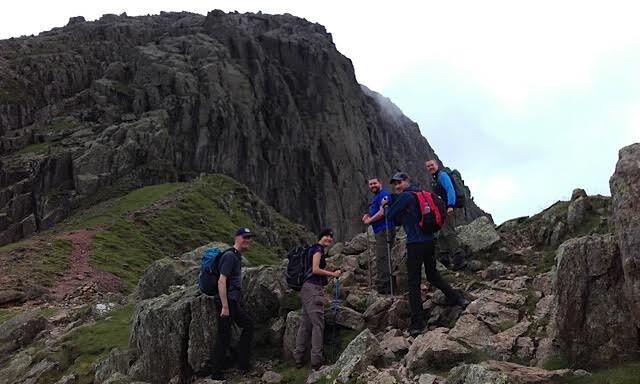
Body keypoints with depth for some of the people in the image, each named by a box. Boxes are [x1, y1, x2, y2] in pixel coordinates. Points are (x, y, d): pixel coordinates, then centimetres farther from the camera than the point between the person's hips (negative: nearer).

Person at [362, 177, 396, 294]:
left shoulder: (383, 194, -9)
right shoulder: (375, 197, 23)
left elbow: (383, 212, -21)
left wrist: (370, 220, -11)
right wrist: (368, 216, 11)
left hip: (384, 230, -11)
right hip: (380, 231, 11)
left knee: (381, 259, -13)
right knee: (384, 259, 14)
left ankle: (381, 287, -13)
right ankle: (387, 286, 21)